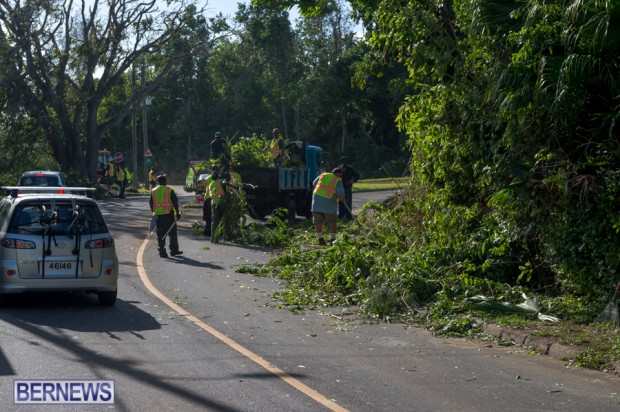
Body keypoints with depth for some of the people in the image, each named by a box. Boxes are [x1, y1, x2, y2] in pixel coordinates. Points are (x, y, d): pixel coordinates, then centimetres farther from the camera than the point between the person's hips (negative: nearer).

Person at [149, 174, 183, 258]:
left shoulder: (153, 191, 6)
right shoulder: (170, 190, -6)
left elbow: (150, 203, 11)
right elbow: (175, 202, -10)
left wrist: (153, 212, 23)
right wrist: (177, 213, -5)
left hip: (158, 215, 3)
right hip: (168, 214, -3)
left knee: (160, 234, 6)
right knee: (172, 233, 9)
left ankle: (162, 252, 3)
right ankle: (174, 250, 13)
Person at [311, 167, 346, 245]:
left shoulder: (323, 175, 13)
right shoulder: (338, 181, 0)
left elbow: (314, 183, 23)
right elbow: (340, 192, -12)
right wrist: (342, 198, 9)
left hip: (317, 198, 4)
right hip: (329, 203, -4)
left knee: (318, 221, 11)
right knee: (332, 221, 8)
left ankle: (320, 239, 11)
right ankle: (332, 239, 4)